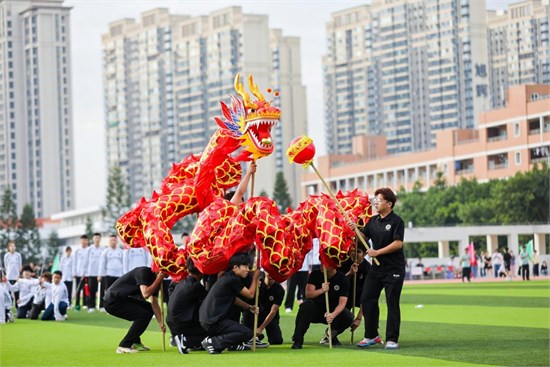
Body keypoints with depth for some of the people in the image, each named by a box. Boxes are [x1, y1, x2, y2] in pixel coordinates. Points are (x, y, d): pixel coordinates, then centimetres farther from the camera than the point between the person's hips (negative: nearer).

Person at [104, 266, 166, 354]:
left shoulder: (155, 279, 7)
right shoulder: (144, 272, -19)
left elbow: (154, 303, 6)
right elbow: (145, 294, -31)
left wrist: (161, 323, -1)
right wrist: (158, 280, -25)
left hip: (122, 299, 10)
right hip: (112, 302, -10)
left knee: (149, 309, 14)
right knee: (144, 315, -18)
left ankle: (135, 343, 17)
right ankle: (123, 346, -12)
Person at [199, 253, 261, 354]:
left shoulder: (227, 277, 15)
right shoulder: (233, 280, -14)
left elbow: (233, 299, 26)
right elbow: (250, 294, -2)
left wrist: (249, 307, 18)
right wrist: (255, 277, 9)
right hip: (213, 322, -10)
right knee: (247, 333, -7)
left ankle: (233, 345, 23)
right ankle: (212, 342, -12)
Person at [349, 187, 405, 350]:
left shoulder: (396, 221, -10)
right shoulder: (373, 221, 10)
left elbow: (398, 243, -18)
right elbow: (364, 238, 13)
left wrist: (377, 252, -20)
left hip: (393, 269, -7)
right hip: (376, 268, 7)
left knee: (392, 303, -2)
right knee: (367, 299, 4)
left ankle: (392, 339, 3)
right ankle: (371, 336, 15)